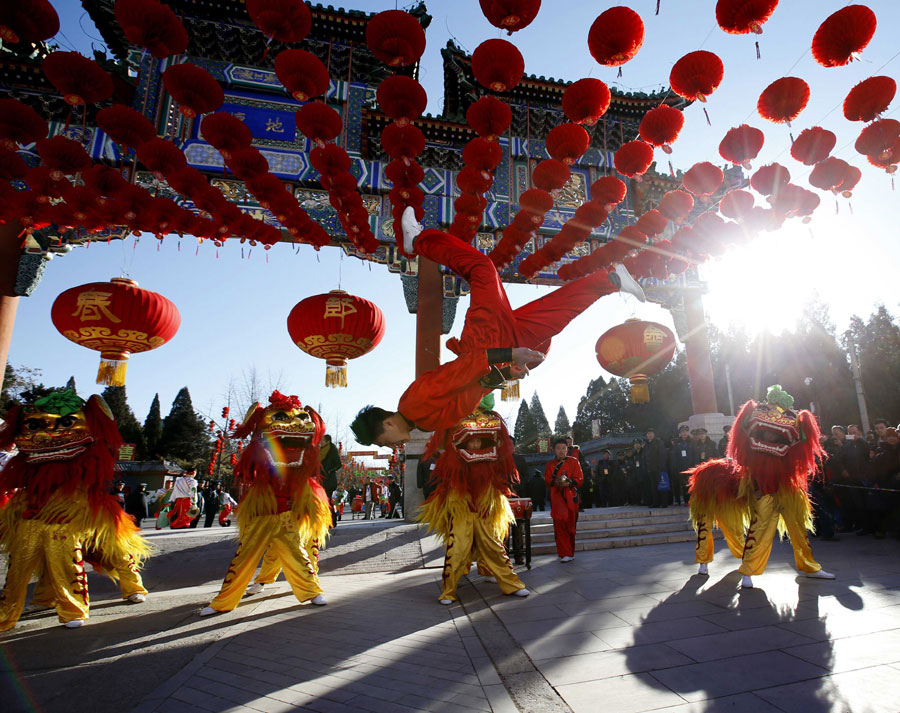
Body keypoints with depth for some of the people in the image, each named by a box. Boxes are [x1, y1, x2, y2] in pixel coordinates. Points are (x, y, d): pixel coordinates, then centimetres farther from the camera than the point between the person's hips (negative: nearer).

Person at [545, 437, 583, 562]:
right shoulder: (550, 465, 12)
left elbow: (580, 479, 1)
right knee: (560, 524, -10)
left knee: (571, 525, 6)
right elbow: (547, 480, 5)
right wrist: (555, 482, -16)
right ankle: (565, 554, -6)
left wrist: (569, 483, -18)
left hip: (571, 497, 0)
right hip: (557, 498, 0)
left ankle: (570, 552, 23)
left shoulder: (574, 461, 7)